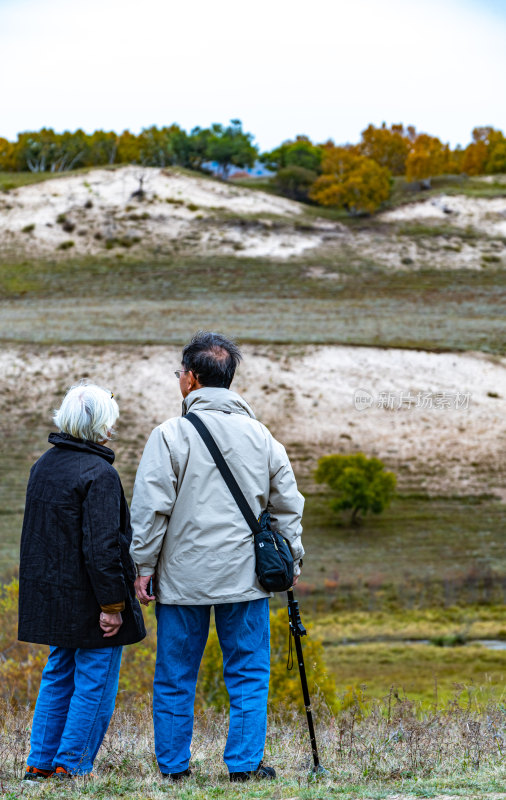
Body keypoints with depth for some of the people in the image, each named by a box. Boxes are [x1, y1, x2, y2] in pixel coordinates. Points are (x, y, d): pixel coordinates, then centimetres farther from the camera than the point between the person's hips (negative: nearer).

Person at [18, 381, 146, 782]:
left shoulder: (44, 464, 8)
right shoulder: (99, 474, -19)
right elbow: (102, 547, -22)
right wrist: (112, 604, -17)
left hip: (50, 595, 8)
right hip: (87, 598, -8)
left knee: (58, 677, 18)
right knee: (94, 683, 2)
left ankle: (40, 763, 20)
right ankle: (70, 766, 5)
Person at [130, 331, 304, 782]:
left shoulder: (171, 435, -7)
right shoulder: (260, 436, 5)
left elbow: (151, 509, -8)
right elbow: (288, 505, 10)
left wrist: (144, 567, -1)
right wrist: (291, 560, 18)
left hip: (182, 576, -2)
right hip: (245, 576, 2)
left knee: (176, 677, 8)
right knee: (248, 674, 8)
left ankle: (174, 765, 14)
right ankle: (245, 763, 4)